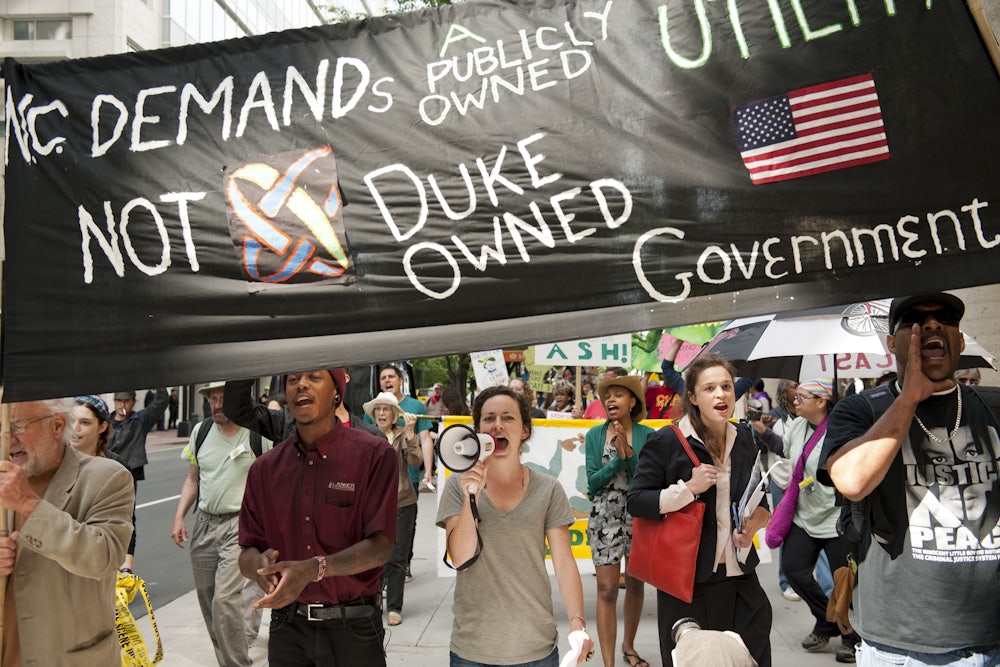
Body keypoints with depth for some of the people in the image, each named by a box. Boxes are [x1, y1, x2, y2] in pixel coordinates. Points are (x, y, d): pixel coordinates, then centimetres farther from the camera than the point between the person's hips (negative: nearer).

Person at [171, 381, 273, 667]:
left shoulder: (259, 434, -9)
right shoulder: (200, 432, 8)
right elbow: (193, 479, 17)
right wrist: (179, 517, 7)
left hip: (240, 524, -6)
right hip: (204, 523, 6)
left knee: (225, 599, -14)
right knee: (207, 598, 11)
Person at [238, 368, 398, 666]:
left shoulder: (375, 455, -10)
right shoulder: (265, 468, 4)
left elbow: (381, 546, -16)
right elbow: (246, 556, 4)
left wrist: (315, 568, -30)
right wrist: (260, 564, -20)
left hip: (353, 630, -3)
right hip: (288, 630, 3)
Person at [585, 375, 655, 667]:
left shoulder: (646, 435, -4)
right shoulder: (595, 435, -2)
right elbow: (593, 481, -6)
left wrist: (629, 453, -22)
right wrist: (618, 458, -17)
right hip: (605, 517, -1)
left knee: (635, 584, 15)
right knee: (607, 590, -4)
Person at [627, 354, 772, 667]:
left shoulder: (743, 438, 7)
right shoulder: (666, 442, -11)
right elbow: (636, 501, -12)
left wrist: (757, 519, 0)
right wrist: (688, 488, -22)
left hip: (739, 573, 5)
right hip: (687, 581, -5)